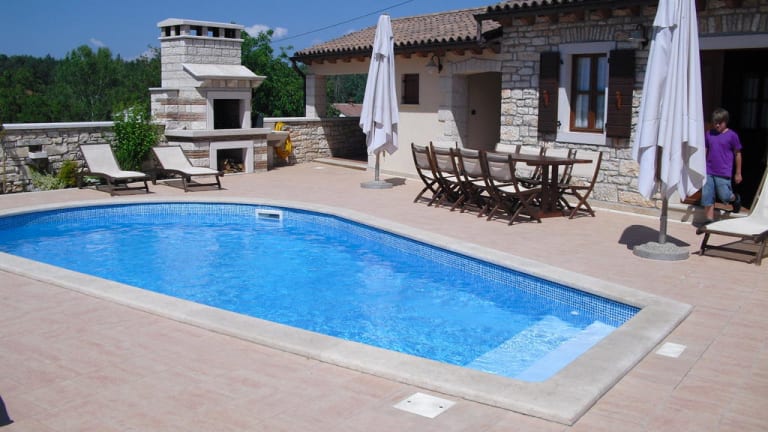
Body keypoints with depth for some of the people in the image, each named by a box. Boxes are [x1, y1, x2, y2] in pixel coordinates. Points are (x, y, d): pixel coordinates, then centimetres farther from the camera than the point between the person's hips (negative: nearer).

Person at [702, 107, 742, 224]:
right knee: (707, 197, 2)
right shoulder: (709, 134, 6)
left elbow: (737, 154, 1)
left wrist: (738, 173, 3)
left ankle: (736, 199, 31)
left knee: (724, 196, -3)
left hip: (723, 173, -4)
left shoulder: (732, 136, -4)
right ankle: (709, 220, 11)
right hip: (709, 172, 4)